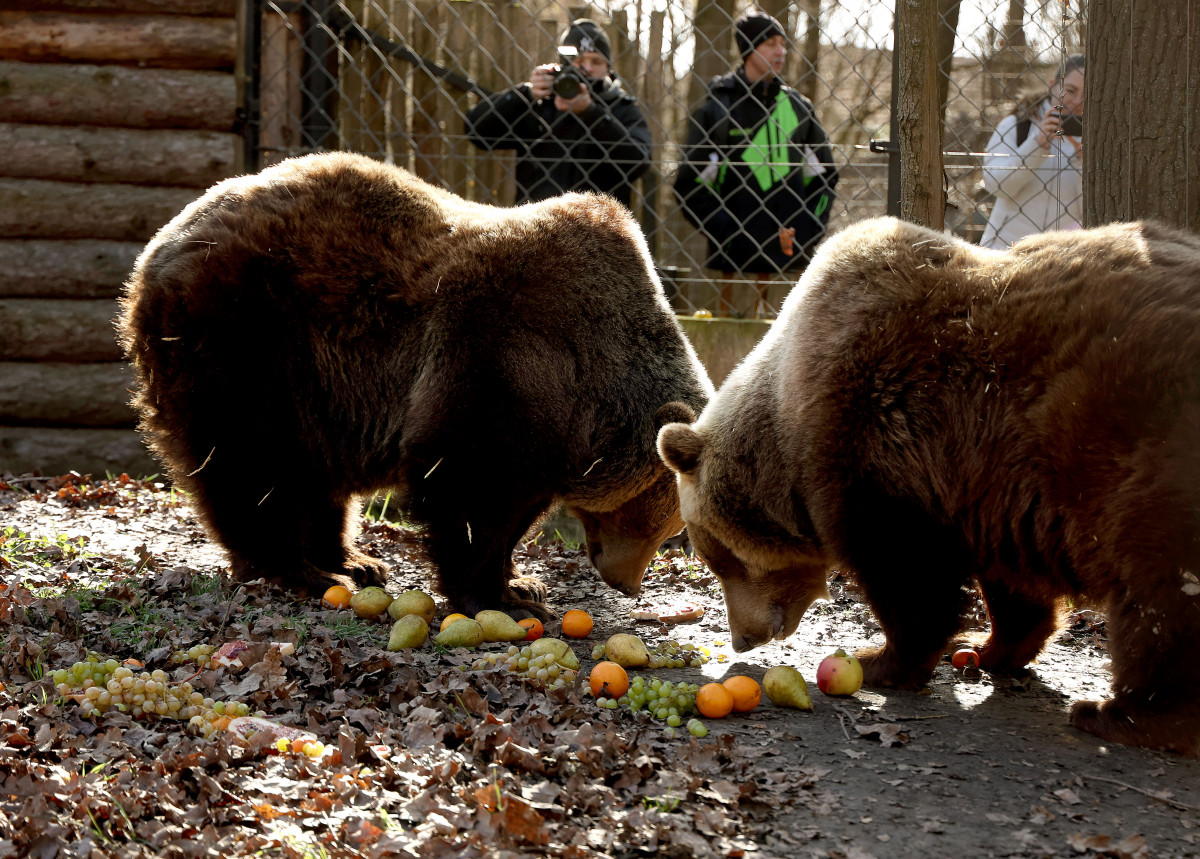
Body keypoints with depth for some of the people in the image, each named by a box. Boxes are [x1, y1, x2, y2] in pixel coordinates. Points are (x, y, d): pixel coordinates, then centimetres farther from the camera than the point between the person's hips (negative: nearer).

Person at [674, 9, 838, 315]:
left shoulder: (798, 107, 13)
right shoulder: (716, 109, 2)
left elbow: (823, 176, 19)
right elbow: (690, 187, 0)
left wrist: (804, 234, 4)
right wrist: (732, 236, -8)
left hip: (790, 259, 3)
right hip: (734, 259, -3)